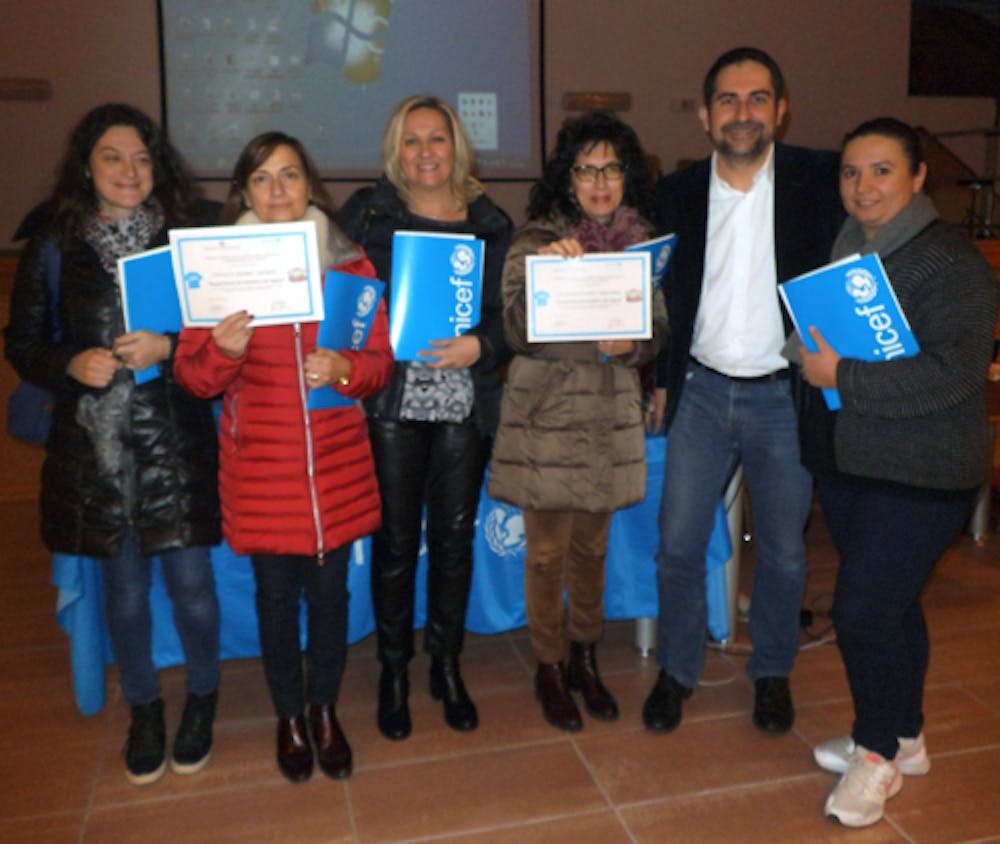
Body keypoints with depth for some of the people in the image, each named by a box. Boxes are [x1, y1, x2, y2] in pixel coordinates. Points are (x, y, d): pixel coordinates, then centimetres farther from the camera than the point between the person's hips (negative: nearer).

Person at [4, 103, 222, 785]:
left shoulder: (191, 232, 1)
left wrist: (169, 348, -16)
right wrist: (72, 365, -11)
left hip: (176, 439, -1)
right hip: (94, 443, 1)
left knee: (190, 580, 4)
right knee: (124, 585, 13)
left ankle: (202, 697, 31)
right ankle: (143, 708, 35)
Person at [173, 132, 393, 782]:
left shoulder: (350, 263, 3)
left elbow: (381, 362, 4)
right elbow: (192, 376, 1)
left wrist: (343, 368, -18)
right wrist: (224, 350, -21)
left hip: (337, 460, 1)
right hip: (261, 465, -1)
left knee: (330, 589, 11)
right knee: (277, 593, 10)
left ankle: (325, 709, 34)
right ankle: (290, 716, 33)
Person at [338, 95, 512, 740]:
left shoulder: (491, 223, 8)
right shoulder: (369, 213, 5)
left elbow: (512, 315, 5)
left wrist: (480, 345, -14)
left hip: (465, 402, 2)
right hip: (392, 401, -1)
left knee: (454, 536, 9)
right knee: (396, 539, 4)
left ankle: (448, 664, 27)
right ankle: (394, 670, 22)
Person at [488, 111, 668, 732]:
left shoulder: (643, 242, 6)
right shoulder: (535, 240, -6)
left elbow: (659, 332, 9)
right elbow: (520, 335, -14)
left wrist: (629, 345, -13)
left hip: (611, 415, 4)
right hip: (547, 415, -3)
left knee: (593, 546, 16)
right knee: (548, 550, 5)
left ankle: (585, 660, 35)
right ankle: (550, 668, 25)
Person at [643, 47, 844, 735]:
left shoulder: (822, 180, -4)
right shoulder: (677, 193, 3)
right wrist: (663, 380, 9)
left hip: (785, 395, -1)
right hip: (702, 392, 2)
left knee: (784, 550, 10)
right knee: (678, 543, 4)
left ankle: (772, 673, 32)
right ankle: (678, 670, 25)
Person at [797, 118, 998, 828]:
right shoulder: (842, 250, 9)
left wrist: (842, 376, -23)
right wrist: (811, 361, 4)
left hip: (917, 476, -7)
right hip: (846, 461, 7)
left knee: (862, 610, -7)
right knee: (892, 605, 18)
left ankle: (879, 752, 17)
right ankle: (903, 739, 36)